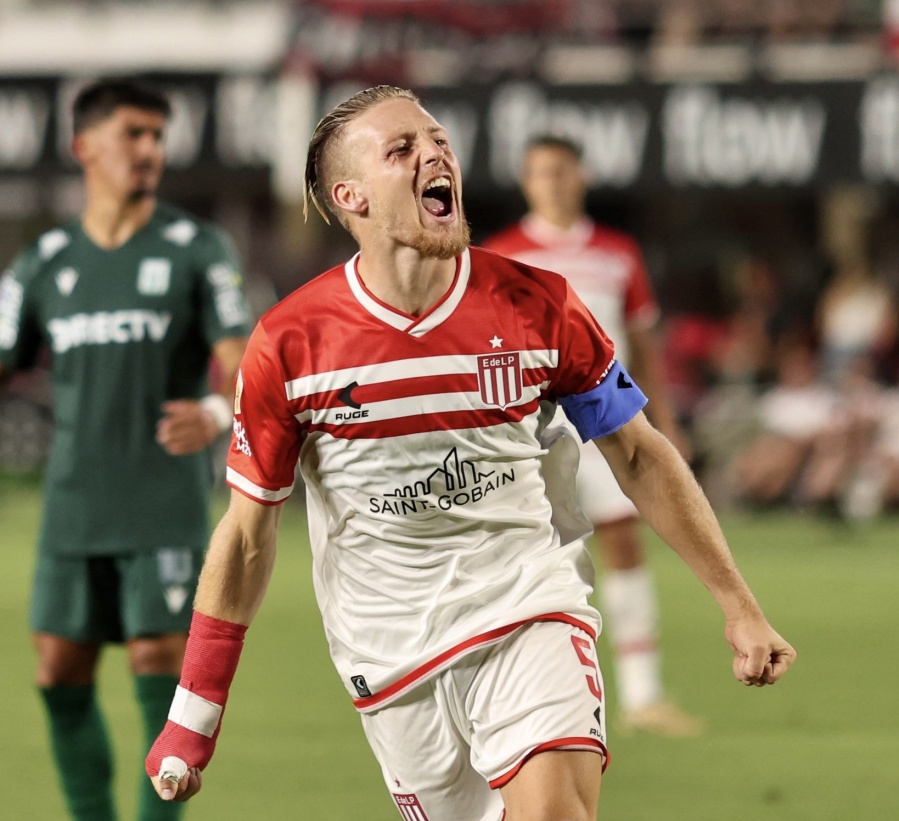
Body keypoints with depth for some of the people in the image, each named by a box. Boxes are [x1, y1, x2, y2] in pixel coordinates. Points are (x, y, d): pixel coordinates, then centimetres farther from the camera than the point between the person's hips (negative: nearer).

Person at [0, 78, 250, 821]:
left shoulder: (197, 250, 0)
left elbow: (236, 360, -7)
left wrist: (218, 412, -29)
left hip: (168, 508, -3)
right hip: (74, 505, 3)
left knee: (161, 662, -9)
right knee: (61, 674, 2)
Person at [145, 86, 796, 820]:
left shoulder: (537, 307, -5)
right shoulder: (289, 344, -7)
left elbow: (639, 457, 8)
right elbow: (248, 531, 2)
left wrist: (739, 606, 6)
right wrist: (193, 717, 4)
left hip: (532, 617, -1)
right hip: (394, 661, 1)